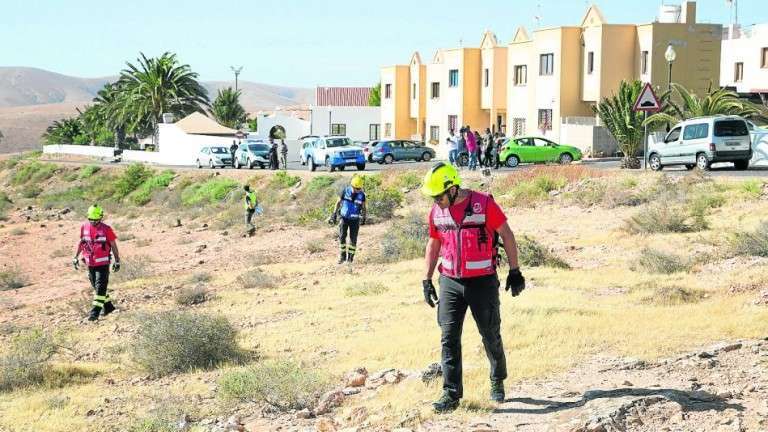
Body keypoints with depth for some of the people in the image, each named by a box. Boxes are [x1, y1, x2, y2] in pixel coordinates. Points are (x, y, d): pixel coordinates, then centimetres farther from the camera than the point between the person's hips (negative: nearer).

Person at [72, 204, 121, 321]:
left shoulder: (106, 229, -11)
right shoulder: (84, 227, 1)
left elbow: (113, 245, -3)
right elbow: (81, 243, 15)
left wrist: (117, 261, -2)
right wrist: (76, 257, 12)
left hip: (103, 263, -5)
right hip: (90, 263, 5)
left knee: (100, 287, -11)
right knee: (96, 286, 14)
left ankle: (95, 311, -11)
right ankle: (108, 306, 30)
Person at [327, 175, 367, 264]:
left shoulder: (361, 195, -6)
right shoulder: (345, 191, -8)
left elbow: (363, 207, 6)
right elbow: (338, 202, 1)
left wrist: (363, 218, -4)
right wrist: (334, 214, -4)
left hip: (355, 219, 0)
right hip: (344, 217, 0)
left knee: (353, 239, -2)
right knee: (342, 237, -10)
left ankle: (350, 257, 8)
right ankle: (342, 256, 1)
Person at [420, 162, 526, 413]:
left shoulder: (484, 204, -13)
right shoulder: (436, 211, 1)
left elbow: (507, 235, -5)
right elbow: (433, 244, 14)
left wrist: (515, 271, -5)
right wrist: (426, 280, 11)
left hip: (483, 282, -3)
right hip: (450, 283, 4)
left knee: (491, 336, 10)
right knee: (449, 338, -3)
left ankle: (498, 382, 33)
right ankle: (451, 394, 0)